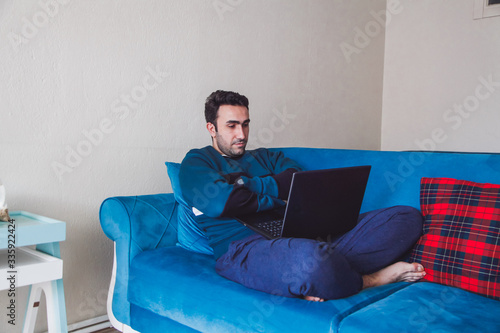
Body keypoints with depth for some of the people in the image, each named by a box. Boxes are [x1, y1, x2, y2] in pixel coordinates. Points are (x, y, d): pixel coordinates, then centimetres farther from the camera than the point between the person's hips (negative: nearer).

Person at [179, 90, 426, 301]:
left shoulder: (265, 157, 29)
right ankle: (370, 279, -8)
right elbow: (221, 203, -9)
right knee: (310, 260, -43)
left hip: (305, 236, 6)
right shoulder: (197, 161, 12)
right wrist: (278, 196, 3)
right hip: (245, 247, -6)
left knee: (408, 217, -2)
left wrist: (246, 184, 0)